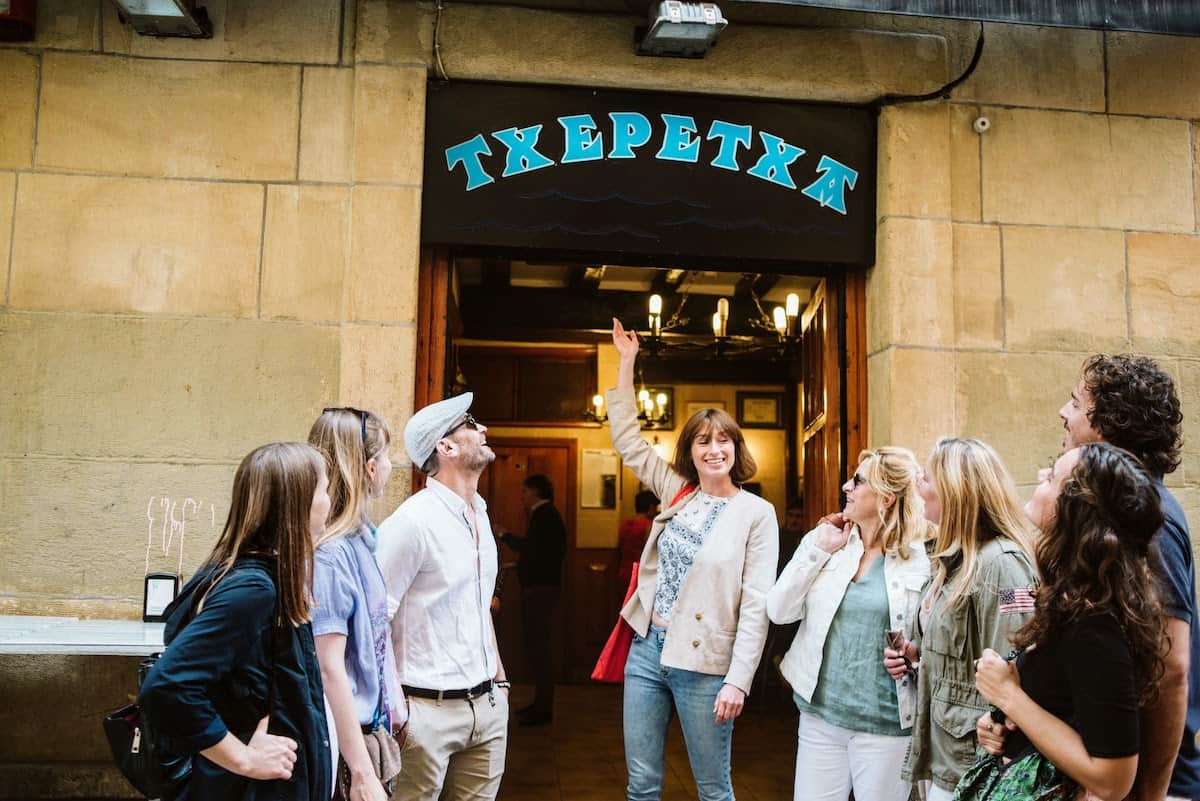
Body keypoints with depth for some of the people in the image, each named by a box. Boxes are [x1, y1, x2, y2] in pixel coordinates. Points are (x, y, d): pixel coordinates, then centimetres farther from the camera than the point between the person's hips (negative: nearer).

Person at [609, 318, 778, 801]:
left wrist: (737, 681, -17)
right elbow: (628, 439, 13)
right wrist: (626, 363, 11)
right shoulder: (677, 492, 6)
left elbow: (756, 604, -11)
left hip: (703, 664, -4)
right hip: (647, 650, 5)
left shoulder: (756, 513, -7)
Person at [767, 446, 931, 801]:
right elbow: (779, 612, -5)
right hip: (820, 716, 3)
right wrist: (820, 550, -9)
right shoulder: (824, 540, 3)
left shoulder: (920, 559, -7)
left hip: (886, 725, -3)